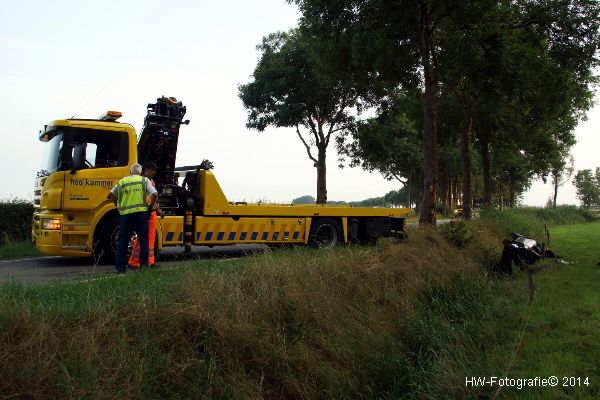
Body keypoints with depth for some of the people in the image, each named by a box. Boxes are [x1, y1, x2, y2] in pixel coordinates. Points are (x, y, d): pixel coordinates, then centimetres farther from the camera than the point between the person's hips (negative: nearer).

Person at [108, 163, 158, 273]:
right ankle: (144, 265, 4)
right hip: (141, 212, -2)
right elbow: (154, 194, -5)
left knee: (123, 241, 10)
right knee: (143, 241, 5)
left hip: (125, 214, 2)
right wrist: (150, 207, 5)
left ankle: (119, 266, 10)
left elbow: (112, 195, 11)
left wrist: (119, 206, 18)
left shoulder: (122, 181, 14)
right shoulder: (145, 180, 7)